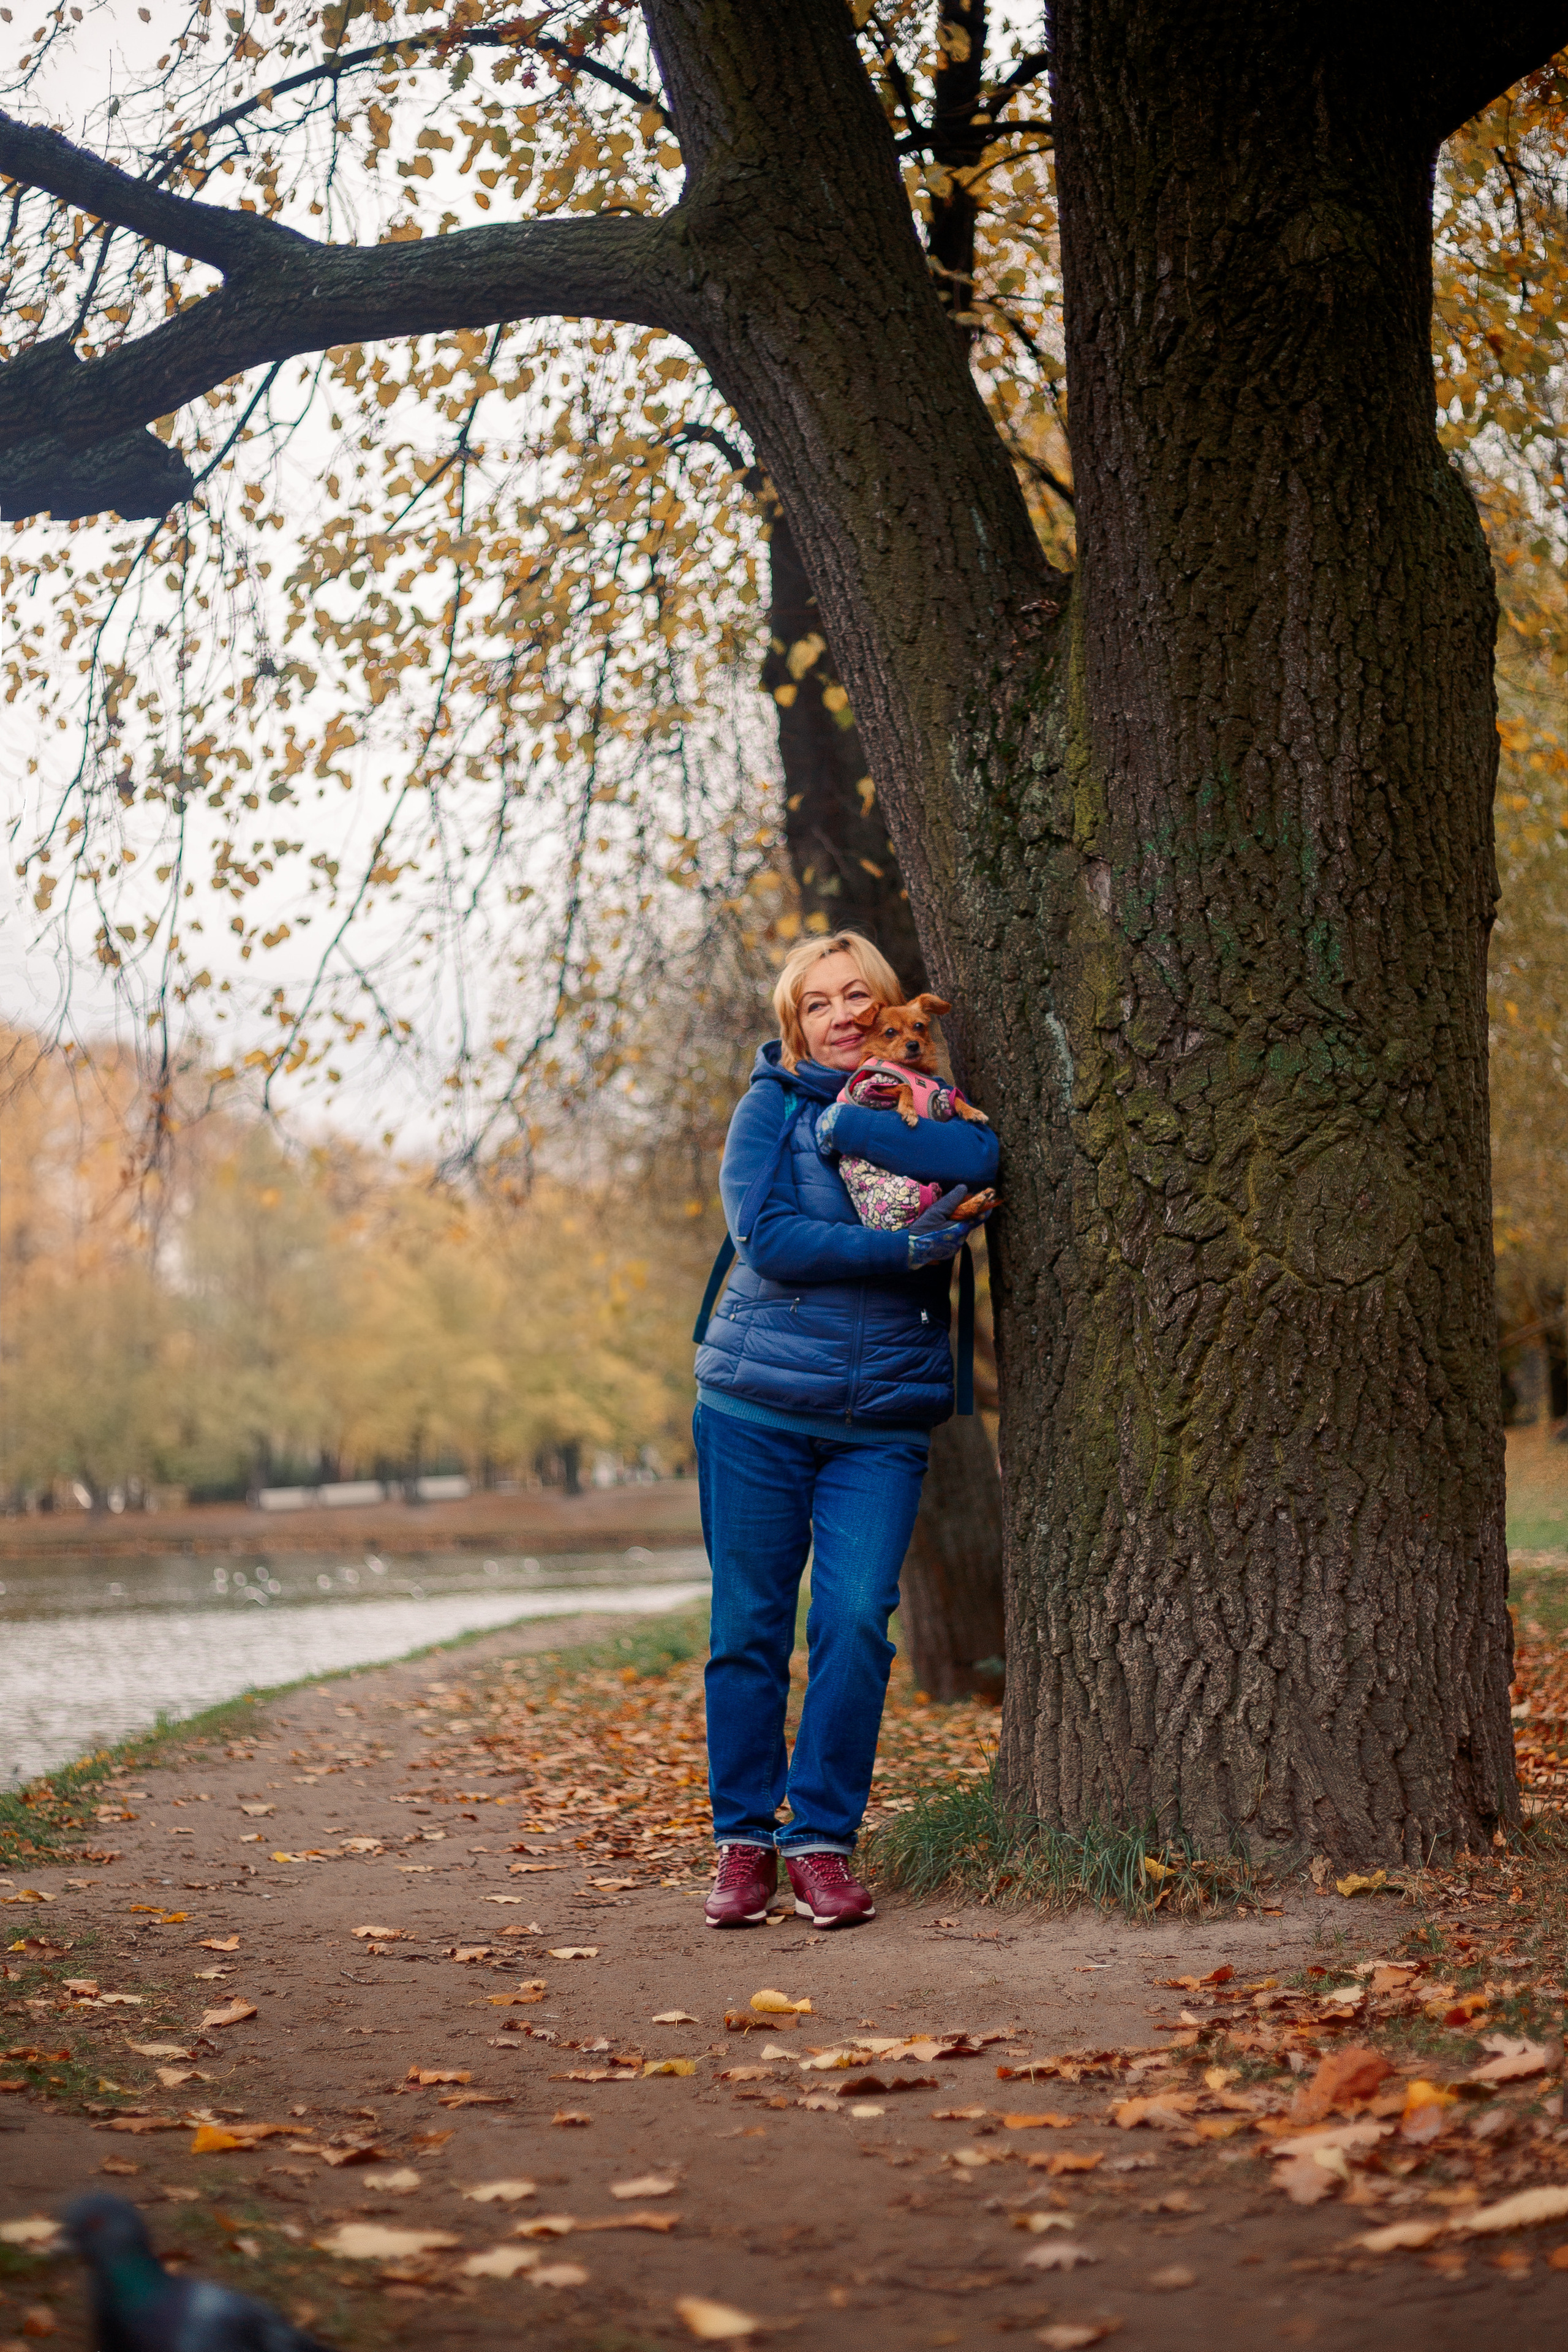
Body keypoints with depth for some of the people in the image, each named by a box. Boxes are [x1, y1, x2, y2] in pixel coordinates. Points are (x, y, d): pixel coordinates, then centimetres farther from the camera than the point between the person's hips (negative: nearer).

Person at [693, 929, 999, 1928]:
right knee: (750, 1626, 2)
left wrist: (847, 1125, -15)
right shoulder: (772, 1105, 2)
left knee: (856, 1620, -10)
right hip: (756, 1408, -1)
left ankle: (823, 1838, 1)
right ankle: (744, 1837, 14)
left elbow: (982, 1159, -16)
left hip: (884, 1421, 1)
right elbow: (768, 1239, -12)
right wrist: (908, 1250, -16)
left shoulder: (926, 1105, 8)